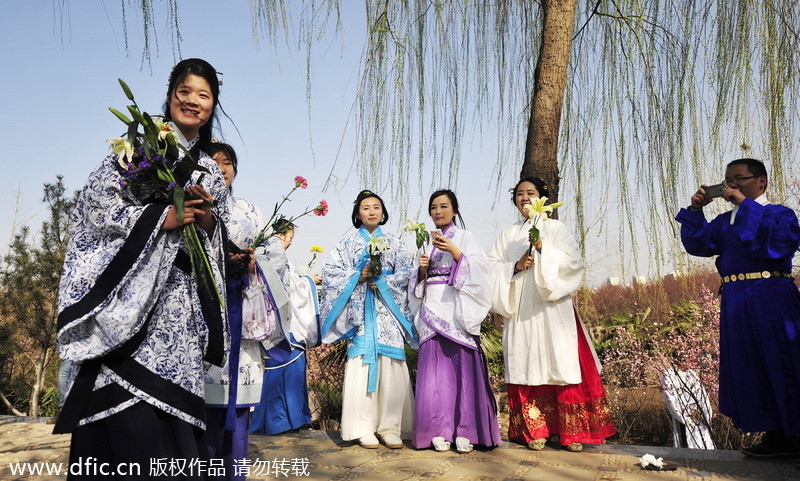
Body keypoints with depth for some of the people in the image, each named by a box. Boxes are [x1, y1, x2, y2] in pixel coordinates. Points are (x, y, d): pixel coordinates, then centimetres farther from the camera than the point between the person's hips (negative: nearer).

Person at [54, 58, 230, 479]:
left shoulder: (211, 172, 20)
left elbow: (220, 239, 18)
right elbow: (97, 200, -5)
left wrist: (206, 218, -4)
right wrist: (162, 217, -13)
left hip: (180, 298, 5)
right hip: (130, 290, -4)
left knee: (173, 402, 2)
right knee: (125, 390, -11)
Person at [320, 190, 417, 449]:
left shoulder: (394, 244, 14)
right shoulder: (347, 244, 12)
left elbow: (405, 273, 5)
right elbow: (331, 271, 2)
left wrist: (382, 282, -10)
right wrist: (359, 276, -10)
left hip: (389, 311, 1)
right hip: (360, 311, -1)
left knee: (392, 367, -6)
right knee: (361, 366, -6)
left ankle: (391, 428, 1)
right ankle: (364, 429, 1)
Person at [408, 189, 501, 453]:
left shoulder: (464, 238, 6)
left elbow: (479, 270, -9)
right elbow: (418, 283, 20)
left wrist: (454, 251, -18)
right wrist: (422, 269, -1)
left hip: (457, 312, -4)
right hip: (433, 313, 4)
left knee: (463, 368, -8)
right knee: (435, 371, -1)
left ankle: (465, 431, -1)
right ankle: (440, 431, 5)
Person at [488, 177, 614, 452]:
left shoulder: (554, 228, 11)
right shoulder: (508, 234, 19)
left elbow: (572, 260, -2)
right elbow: (492, 266, 10)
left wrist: (543, 248, -14)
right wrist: (515, 267, -8)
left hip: (551, 308, -2)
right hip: (520, 310, 3)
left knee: (562, 364, -7)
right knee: (527, 365, -2)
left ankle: (572, 431, -2)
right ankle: (534, 431, 3)